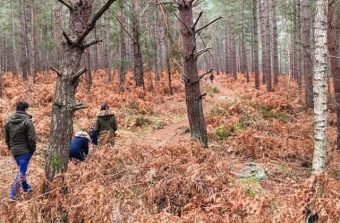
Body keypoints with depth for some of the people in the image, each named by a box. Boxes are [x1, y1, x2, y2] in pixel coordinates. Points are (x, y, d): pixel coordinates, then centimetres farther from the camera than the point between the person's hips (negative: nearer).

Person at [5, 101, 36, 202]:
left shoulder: (9, 121, 5)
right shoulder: (27, 121, -16)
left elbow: (7, 138, 12)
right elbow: (32, 138, -17)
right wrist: (33, 149, -2)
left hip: (14, 151, 7)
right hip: (25, 150, -7)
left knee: (22, 170, 24)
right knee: (21, 173, -1)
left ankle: (26, 187, 39)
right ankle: (13, 195, -2)